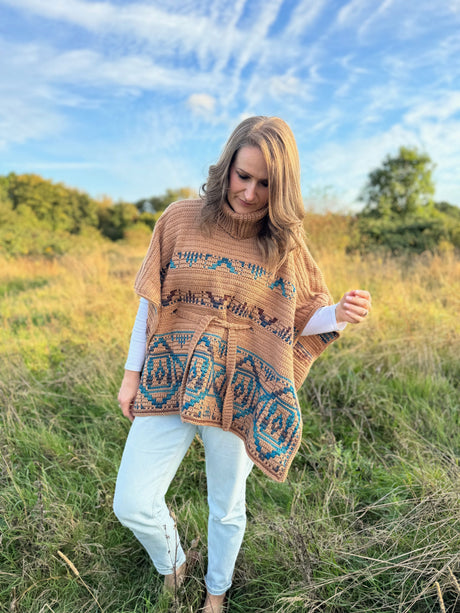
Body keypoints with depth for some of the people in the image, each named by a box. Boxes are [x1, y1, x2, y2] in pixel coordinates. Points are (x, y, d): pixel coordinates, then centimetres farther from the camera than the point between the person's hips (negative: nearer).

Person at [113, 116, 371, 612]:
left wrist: (339, 315, -19)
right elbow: (150, 301, 2)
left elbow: (300, 318, 3)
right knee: (131, 505, 4)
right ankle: (171, 563, 42)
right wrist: (132, 373, 5)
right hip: (170, 386, 1)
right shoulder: (181, 219, -4)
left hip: (241, 398, 0)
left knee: (227, 509, 17)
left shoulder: (285, 243, -3)